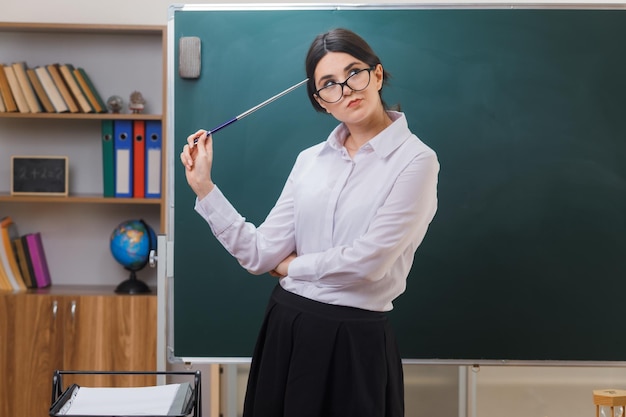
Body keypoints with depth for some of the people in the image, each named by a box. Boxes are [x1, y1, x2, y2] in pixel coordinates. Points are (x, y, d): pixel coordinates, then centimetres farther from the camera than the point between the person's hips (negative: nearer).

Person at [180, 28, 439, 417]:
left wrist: (292, 265, -2)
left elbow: (367, 260, -17)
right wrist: (204, 187, -5)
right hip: (285, 328, 5)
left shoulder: (414, 160, -10)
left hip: (355, 339, -5)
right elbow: (262, 254, 0)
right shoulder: (310, 160, 6)